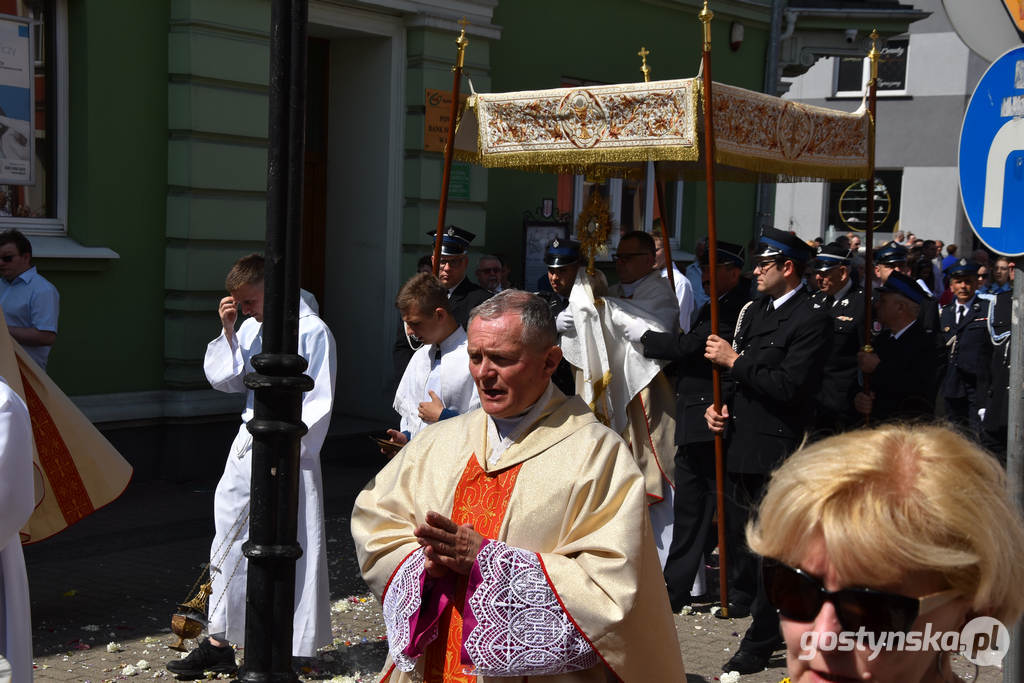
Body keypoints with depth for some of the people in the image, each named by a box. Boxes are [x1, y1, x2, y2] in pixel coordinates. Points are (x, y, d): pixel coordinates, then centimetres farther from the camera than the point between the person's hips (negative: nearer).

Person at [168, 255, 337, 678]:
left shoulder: (312, 332, -10)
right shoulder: (250, 329, 11)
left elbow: (317, 405, -12)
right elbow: (224, 380, 11)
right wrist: (227, 331, 1)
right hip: (248, 446, 7)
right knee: (231, 543, 10)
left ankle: (292, 650, 11)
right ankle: (219, 644, 19)